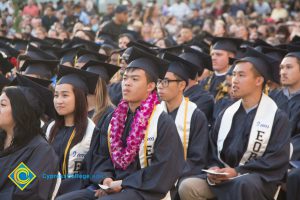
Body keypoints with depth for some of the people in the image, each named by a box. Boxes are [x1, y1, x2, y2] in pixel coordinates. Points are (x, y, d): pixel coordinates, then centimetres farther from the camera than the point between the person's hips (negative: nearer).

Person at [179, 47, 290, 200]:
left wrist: (238, 172, -16)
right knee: (187, 187, -23)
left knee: (244, 184, -40)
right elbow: (213, 149, 19)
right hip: (223, 177, 4)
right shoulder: (226, 114, 15)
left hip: (259, 179, -4)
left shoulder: (277, 117, 0)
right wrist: (214, 169, -4)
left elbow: (278, 159, -8)